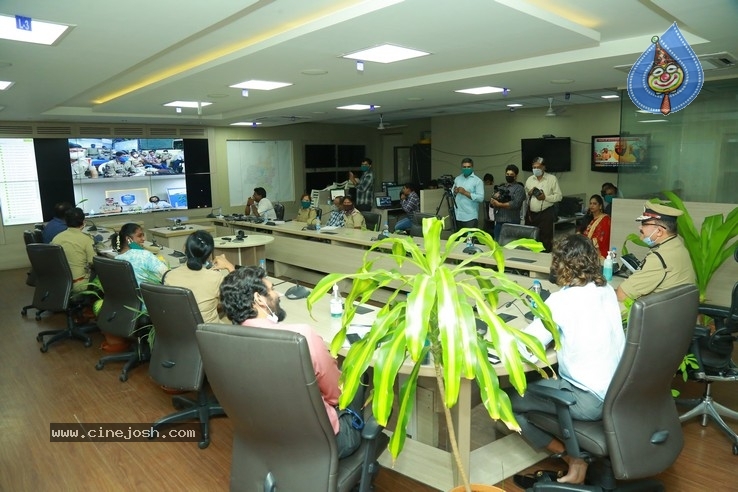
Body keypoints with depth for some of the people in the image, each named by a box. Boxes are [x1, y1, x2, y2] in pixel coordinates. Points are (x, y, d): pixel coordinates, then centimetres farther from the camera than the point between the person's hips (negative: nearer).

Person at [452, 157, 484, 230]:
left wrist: (465, 193, -17)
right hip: (457, 216, 5)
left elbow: (481, 198, -14)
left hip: (470, 217, -5)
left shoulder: (477, 181, -5)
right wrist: (454, 192, -7)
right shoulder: (457, 179, 13)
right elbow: (452, 194, 17)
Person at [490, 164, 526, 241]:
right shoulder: (500, 187, 19)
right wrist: (494, 197, -9)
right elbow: (491, 203, 13)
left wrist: (499, 204, -13)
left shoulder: (519, 188, 0)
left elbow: (515, 204, -14)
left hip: (511, 223, -6)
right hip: (498, 222, 6)